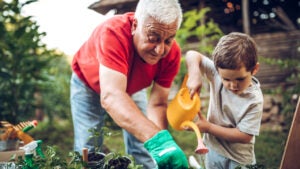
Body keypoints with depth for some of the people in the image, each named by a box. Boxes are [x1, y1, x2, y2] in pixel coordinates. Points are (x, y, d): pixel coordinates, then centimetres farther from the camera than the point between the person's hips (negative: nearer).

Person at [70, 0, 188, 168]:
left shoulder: (172, 53, -28)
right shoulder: (114, 32, -41)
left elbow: (157, 104, -24)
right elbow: (111, 96, -53)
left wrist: (163, 144, -42)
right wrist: (157, 139, -64)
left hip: (132, 87, 3)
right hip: (89, 84, -2)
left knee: (143, 150, 0)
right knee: (87, 151, -6)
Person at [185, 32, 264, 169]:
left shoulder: (254, 100, -26)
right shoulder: (218, 72, -18)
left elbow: (244, 136, -23)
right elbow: (192, 55, -13)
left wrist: (208, 127, -21)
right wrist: (195, 76, -31)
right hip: (213, 147, 4)